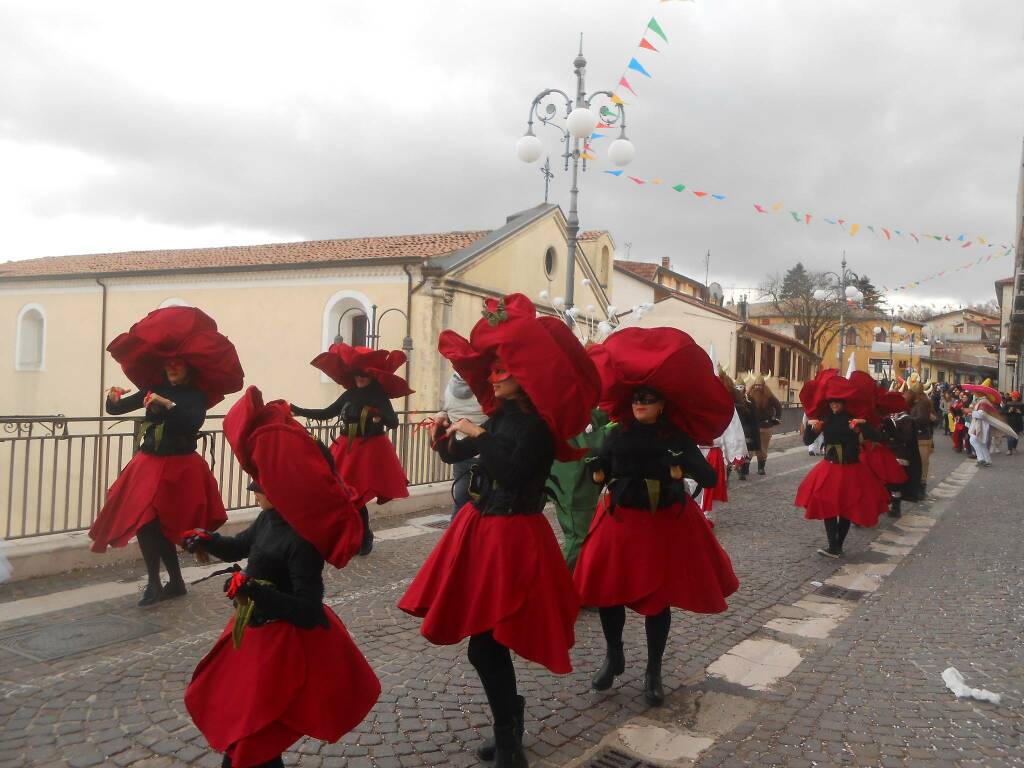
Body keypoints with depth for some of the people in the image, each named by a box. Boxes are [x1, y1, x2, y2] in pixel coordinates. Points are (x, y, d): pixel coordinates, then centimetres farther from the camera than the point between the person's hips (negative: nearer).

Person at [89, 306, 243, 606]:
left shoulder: (196, 396, -2)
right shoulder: (154, 390, 10)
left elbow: (194, 422, -22)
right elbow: (116, 409, 9)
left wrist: (168, 404, -28)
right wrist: (113, 399, -12)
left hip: (179, 467, -5)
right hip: (148, 464, 5)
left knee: (150, 522, -10)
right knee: (147, 523, 3)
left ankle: (156, 584, 3)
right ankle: (175, 582, 16)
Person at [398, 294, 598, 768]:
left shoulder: (537, 422, -14)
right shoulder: (501, 414, 9)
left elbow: (513, 472, -27)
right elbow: (459, 456, 16)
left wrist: (478, 436, -21)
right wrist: (445, 439, -4)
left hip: (512, 535, -8)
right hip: (482, 527, 9)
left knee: (484, 645, -5)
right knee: (488, 641, 18)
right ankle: (510, 725, 38)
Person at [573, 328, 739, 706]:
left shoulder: (677, 438, -6)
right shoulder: (619, 434, 0)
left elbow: (710, 479, -10)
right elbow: (600, 472, 9)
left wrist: (683, 467, -27)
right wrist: (597, 470, -13)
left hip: (665, 525, -2)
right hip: (620, 522, 2)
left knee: (658, 598, 7)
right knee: (606, 589, 4)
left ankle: (653, 672, 25)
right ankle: (613, 657, 30)